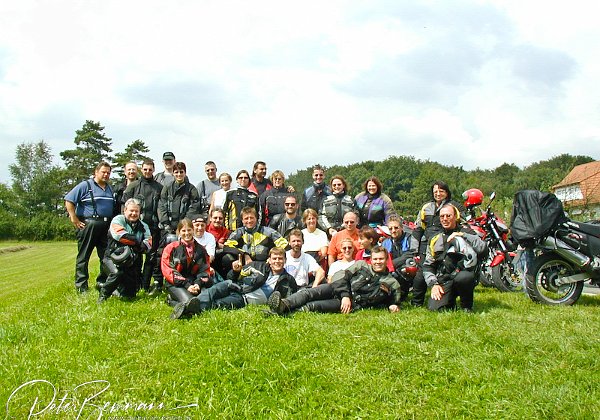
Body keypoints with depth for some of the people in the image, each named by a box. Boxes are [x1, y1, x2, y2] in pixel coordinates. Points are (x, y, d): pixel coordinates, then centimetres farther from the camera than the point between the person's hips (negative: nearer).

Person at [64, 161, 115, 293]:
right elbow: (69, 200, -10)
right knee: (83, 256, -1)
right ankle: (81, 285, 3)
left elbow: (114, 207, 27)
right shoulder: (85, 185, -4)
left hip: (106, 226, 6)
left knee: (106, 256, 8)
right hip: (88, 226, -6)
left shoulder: (110, 189, 18)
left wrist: (112, 221, 13)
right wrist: (74, 219, -13)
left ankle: (102, 282, 20)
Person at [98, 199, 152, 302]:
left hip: (131, 262, 5)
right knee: (117, 273, -37)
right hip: (113, 258, -5)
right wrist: (136, 241, -11)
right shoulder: (118, 220, -1)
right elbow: (119, 235, -21)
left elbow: (148, 244, -1)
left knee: (130, 294, 2)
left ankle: (118, 285, 37)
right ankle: (103, 295, -11)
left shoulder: (143, 226, 13)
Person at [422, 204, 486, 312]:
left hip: (463, 274, -2)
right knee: (434, 308, -21)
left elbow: (482, 248, -13)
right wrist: (433, 284, 0)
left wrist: (462, 235, -15)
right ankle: (451, 301, 15)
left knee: (463, 278, -38)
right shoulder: (435, 240, 17)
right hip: (443, 281, 2)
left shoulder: (465, 232, 7)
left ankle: (467, 305, -7)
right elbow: (427, 266, 15)